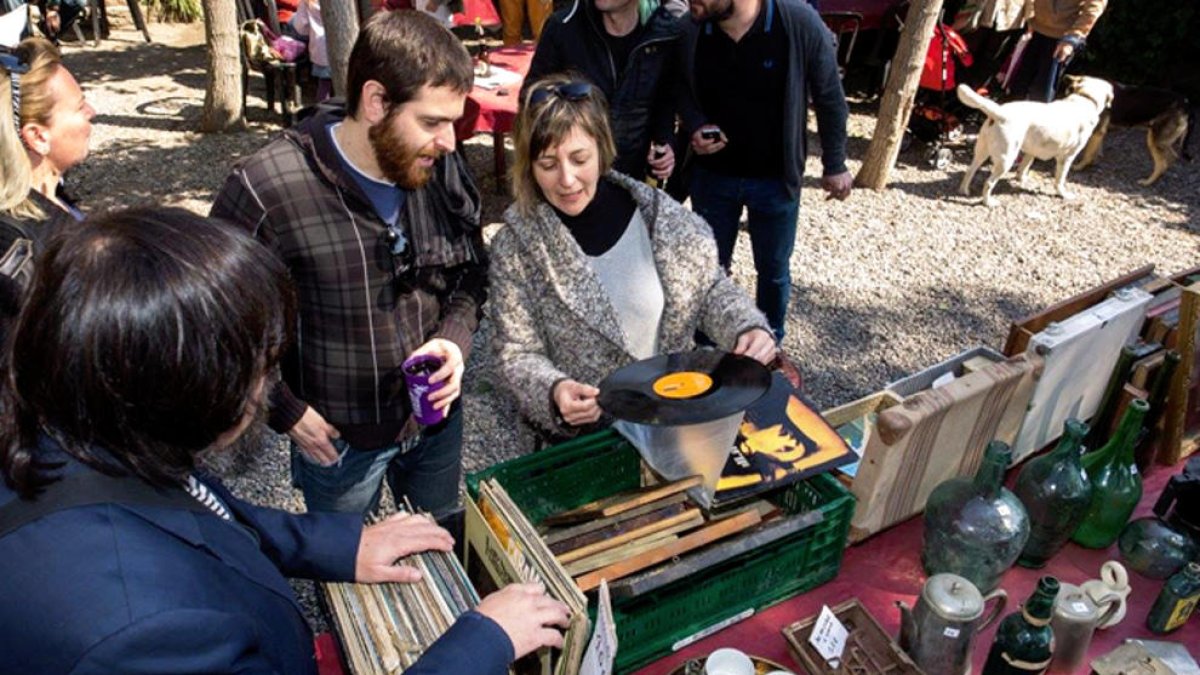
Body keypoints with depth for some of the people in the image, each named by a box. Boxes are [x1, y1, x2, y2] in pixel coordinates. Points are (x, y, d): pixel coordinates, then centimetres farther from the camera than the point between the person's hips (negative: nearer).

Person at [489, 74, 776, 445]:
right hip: (585, 429, -2)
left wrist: (747, 328, -12)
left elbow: (709, 287, 7)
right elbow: (517, 354, -4)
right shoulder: (516, 245, -8)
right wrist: (554, 391, -24)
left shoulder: (657, 212, -5)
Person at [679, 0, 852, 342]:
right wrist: (696, 126, -16)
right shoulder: (690, 29, -15)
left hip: (775, 178, -1)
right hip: (711, 174, 2)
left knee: (773, 269, 17)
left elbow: (829, 96, -8)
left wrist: (834, 165, -1)